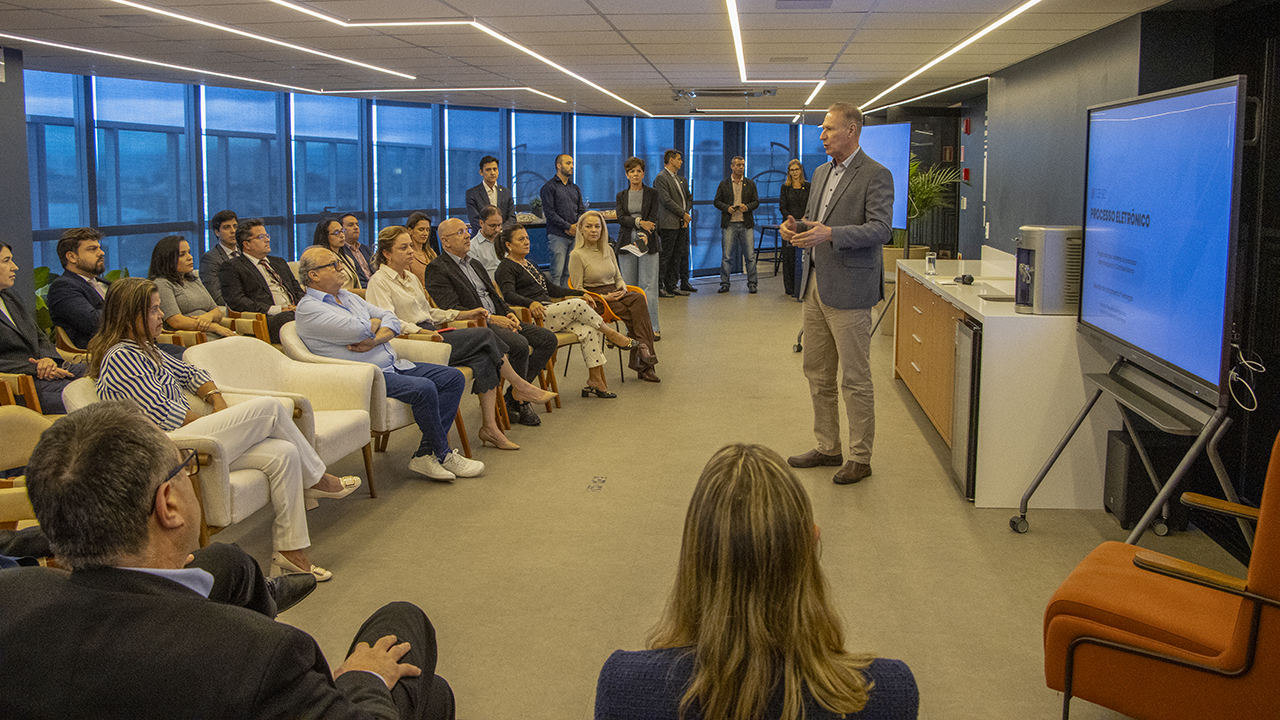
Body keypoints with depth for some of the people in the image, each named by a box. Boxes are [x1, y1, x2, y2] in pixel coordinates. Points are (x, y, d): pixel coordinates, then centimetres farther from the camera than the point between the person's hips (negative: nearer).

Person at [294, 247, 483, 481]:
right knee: (424, 389, -29)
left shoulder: (348, 296, 20)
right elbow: (357, 330, -21)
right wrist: (375, 323, 3)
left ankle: (425, 454, -10)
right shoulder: (308, 308, -7)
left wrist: (375, 340, -10)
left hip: (392, 365, 9)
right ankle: (443, 455, -10)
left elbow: (392, 320, 12)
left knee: (454, 378, -3)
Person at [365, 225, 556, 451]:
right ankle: (521, 386, 3)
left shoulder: (411, 278, 23)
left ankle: (490, 427, -15)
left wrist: (464, 314, 20)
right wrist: (420, 331, -30)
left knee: (485, 360, -17)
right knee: (485, 335, -16)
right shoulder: (379, 282, -5)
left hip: (428, 334, 8)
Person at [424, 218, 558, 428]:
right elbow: (452, 309, -14)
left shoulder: (474, 264, 25)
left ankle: (515, 396, -4)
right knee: (519, 344, -32)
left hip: (497, 319, 9)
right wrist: (491, 318, -19)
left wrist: (509, 314, 3)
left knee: (548, 339, -6)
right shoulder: (436, 269, -3)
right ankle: (518, 402, -12)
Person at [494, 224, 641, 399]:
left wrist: (580, 293, 21)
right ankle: (613, 335, -8)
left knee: (590, 329, -15)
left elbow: (550, 289, 29)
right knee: (576, 305, -26)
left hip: (549, 309, 8)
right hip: (533, 316, -8)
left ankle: (594, 381, -13)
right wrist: (531, 303, -37)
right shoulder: (506, 268, -1)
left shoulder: (528, 264, 26)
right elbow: (509, 295, -18)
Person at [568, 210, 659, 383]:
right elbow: (578, 290, -6)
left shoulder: (608, 250, 16)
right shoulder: (577, 255, -3)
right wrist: (604, 297, -17)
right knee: (638, 313, -29)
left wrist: (623, 288, -2)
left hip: (615, 294, 5)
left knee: (638, 299, -30)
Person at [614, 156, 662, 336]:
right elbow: (621, 218, -1)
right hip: (626, 242, 3)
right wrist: (639, 222, -18)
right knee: (628, 286, 2)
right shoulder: (621, 196, 13)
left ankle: (653, 327, -5)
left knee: (649, 285, -6)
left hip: (648, 242, -2)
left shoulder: (652, 193, 6)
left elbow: (653, 218, -5)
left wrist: (645, 236, -21)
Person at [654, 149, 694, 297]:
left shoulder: (680, 179, 19)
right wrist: (683, 214, -12)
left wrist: (686, 214, 4)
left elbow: (689, 198, 22)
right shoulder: (661, 178, -9)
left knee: (678, 256, 9)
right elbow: (666, 201, -17)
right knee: (665, 256, -7)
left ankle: (671, 286, 15)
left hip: (682, 223, 9)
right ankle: (658, 287, -3)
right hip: (669, 224, -9)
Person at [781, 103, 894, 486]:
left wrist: (830, 234, -30)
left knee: (855, 379, -2)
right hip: (816, 284, 8)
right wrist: (795, 226, 2)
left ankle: (860, 458, 8)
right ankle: (827, 448, 26)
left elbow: (880, 229, -18)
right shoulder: (821, 172, 16)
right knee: (817, 374, 14)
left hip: (848, 289, -8)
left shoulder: (876, 175, -9)